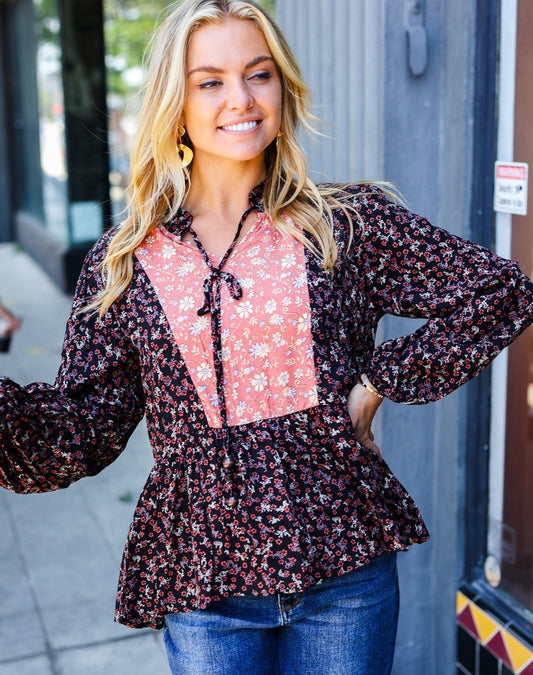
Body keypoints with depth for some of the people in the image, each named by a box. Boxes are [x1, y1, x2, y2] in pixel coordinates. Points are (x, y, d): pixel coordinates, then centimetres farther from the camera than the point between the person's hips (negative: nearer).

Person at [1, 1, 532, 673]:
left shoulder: (349, 222, -3)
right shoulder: (124, 263, -1)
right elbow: (81, 430, -2)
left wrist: (378, 381, -6)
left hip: (346, 565, 0)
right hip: (202, 580, 0)